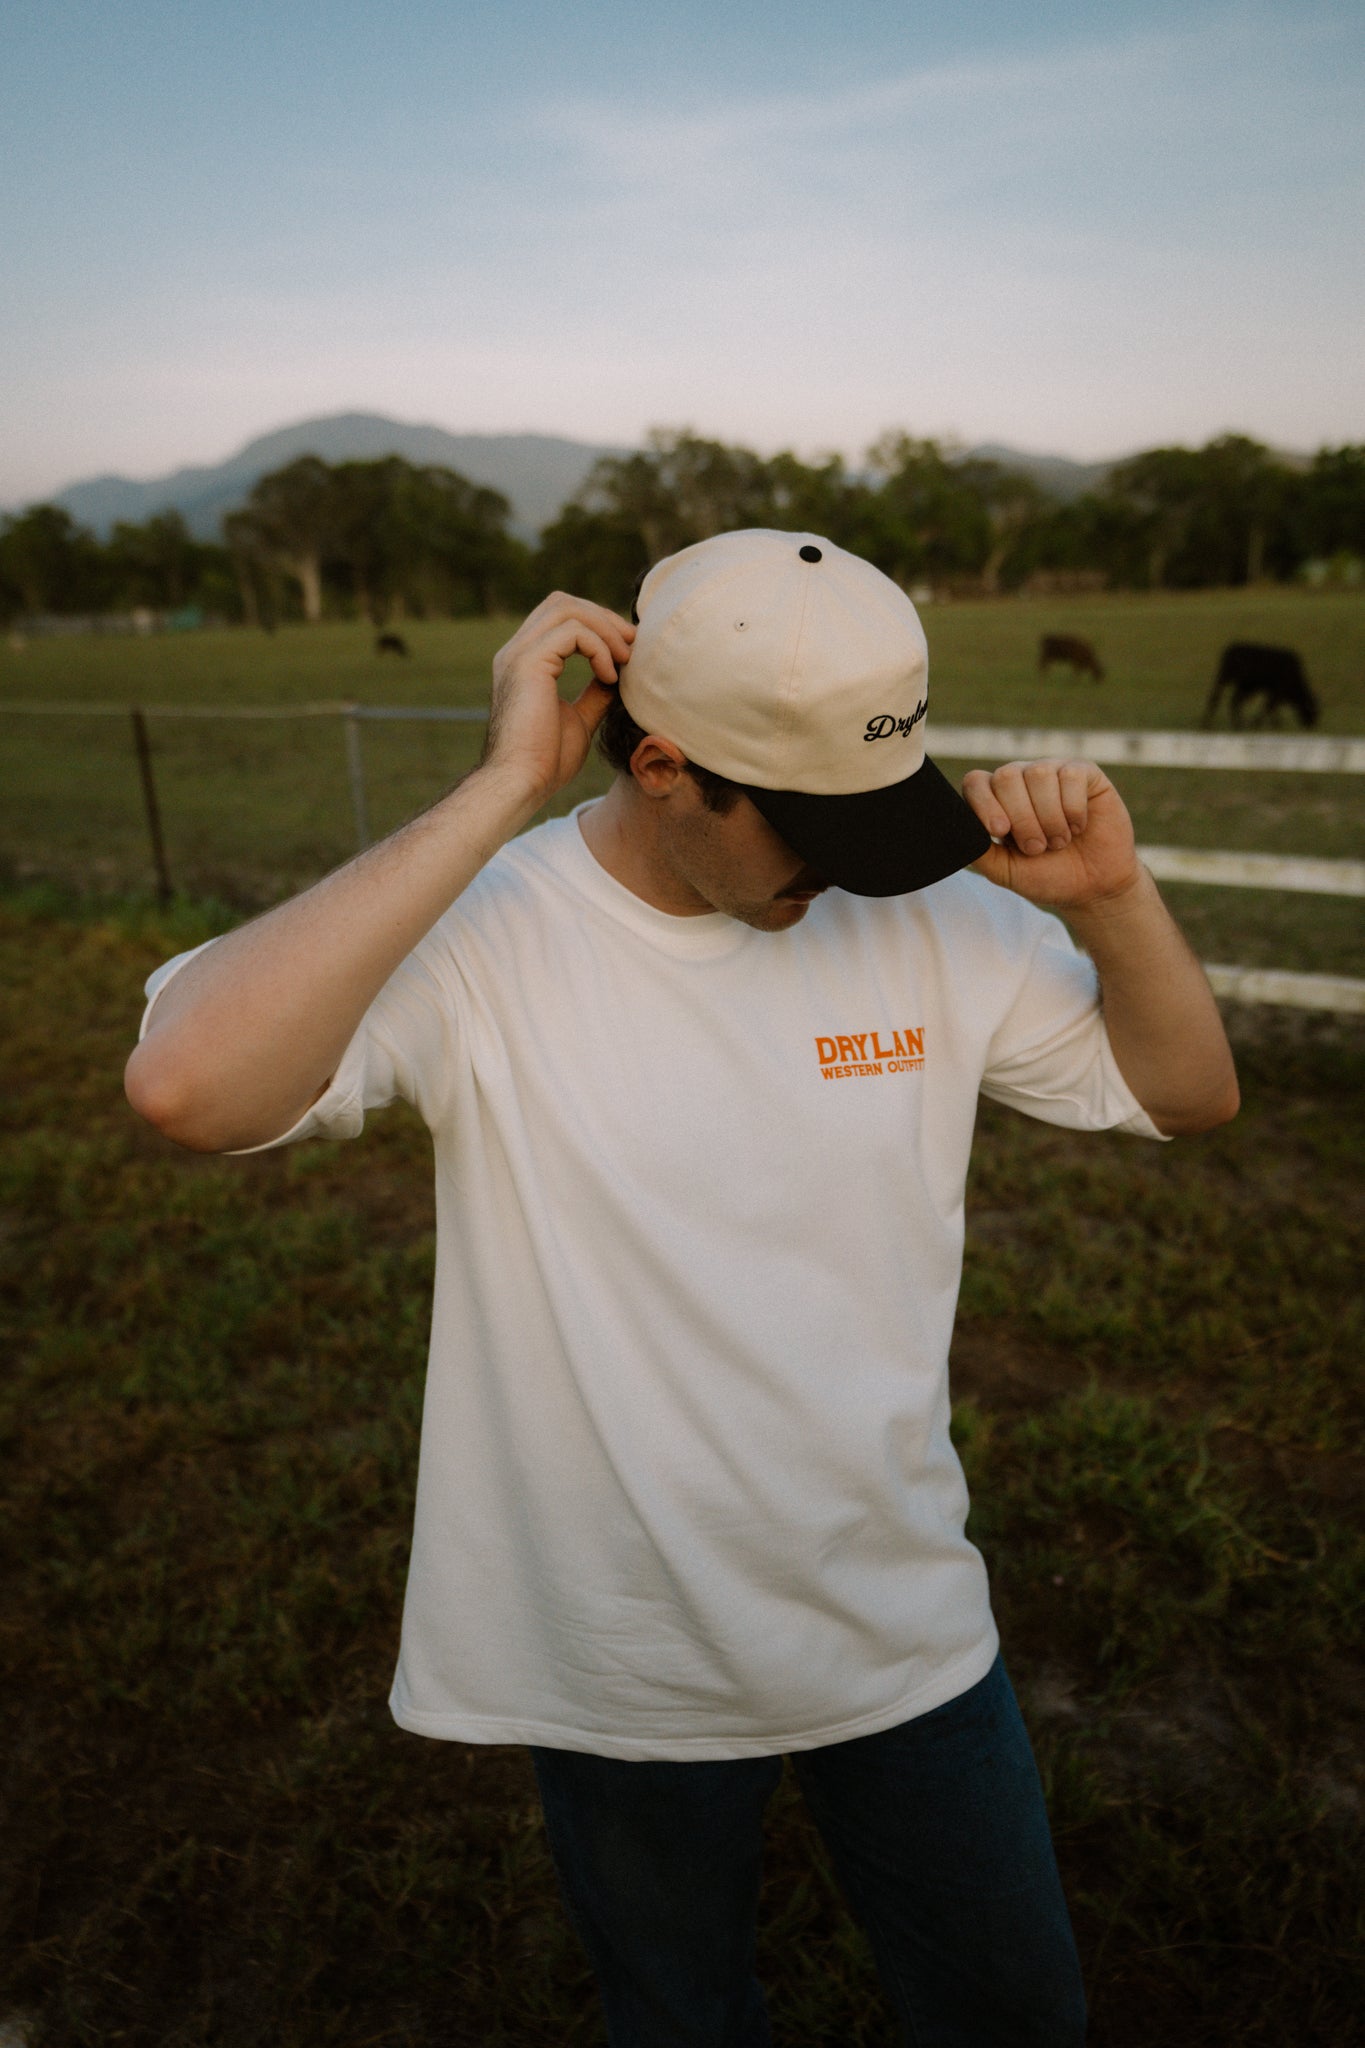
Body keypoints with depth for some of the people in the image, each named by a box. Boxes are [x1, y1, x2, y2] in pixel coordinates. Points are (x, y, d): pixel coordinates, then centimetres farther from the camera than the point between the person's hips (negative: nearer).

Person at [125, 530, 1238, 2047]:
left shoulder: (930, 916, -9)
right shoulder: (480, 935, -21)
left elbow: (1188, 1093, 1)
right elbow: (188, 1084, -38)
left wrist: (1109, 893, -17)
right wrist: (501, 789, -34)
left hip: (906, 1630, 3)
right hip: (620, 1672, -2)